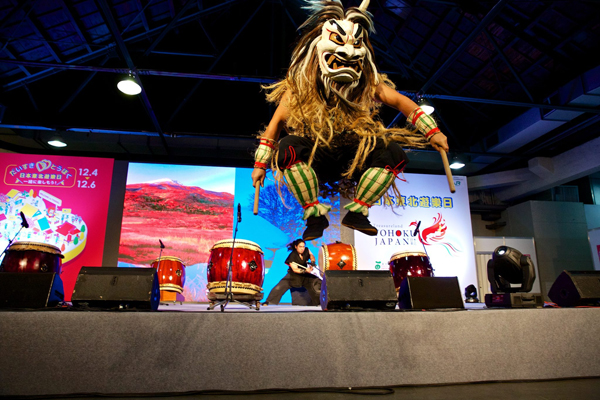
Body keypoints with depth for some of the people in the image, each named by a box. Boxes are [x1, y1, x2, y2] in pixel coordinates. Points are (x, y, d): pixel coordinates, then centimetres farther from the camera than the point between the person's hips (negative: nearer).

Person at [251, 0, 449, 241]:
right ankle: (315, 215, -14)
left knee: (393, 153, -23)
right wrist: (261, 163, -12)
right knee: (287, 149, -33)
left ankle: (356, 212, -6)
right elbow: (277, 121, -7)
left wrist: (431, 131, -8)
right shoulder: (299, 85, -4)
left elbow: (399, 101, 1)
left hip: (352, 159, 2)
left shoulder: (368, 83, 2)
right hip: (313, 160, -2)